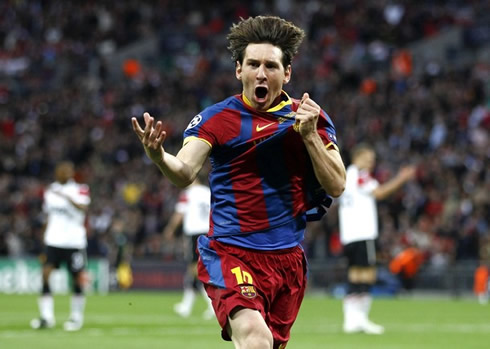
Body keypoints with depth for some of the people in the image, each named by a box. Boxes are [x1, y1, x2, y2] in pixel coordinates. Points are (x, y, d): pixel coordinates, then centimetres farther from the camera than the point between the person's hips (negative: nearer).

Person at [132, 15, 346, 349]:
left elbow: (336, 185, -1)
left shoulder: (312, 118, 5)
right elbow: (185, 173, -18)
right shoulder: (218, 118, -4)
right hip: (231, 254, -4)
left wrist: (309, 134, -14)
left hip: (287, 257, 4)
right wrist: (158, 156, -39)